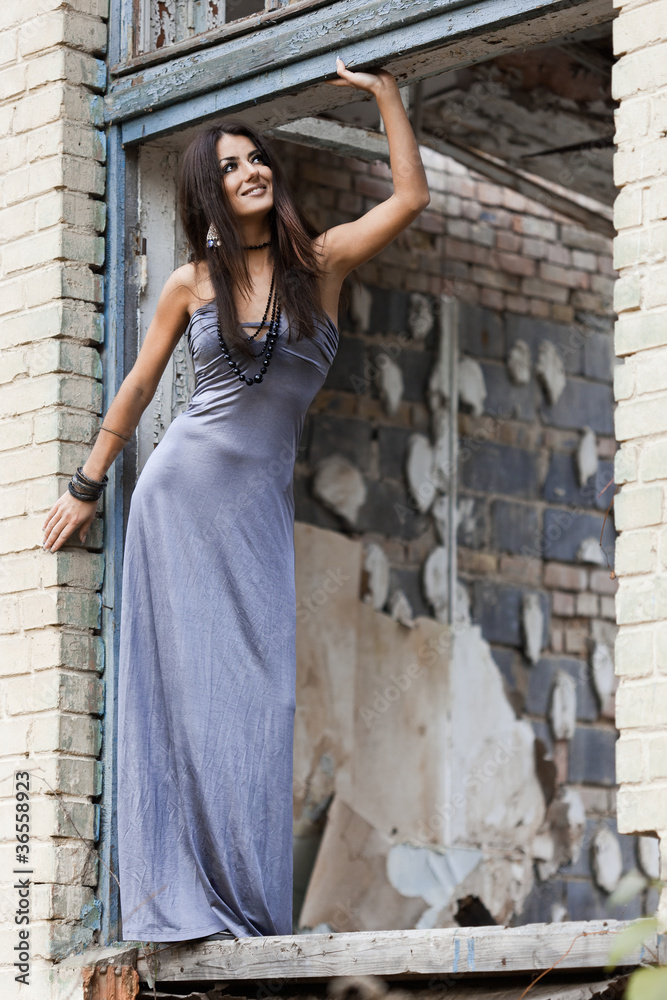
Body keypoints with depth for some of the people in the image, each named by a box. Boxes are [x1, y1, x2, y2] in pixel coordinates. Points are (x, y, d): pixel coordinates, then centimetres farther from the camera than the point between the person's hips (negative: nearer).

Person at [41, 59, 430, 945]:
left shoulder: (322, 261, 5)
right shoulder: (191, 285, 5)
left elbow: (411, 198, -3)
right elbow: (138, 388, 13)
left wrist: (385, 95, -1)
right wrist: (86, 488, 16)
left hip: (261, 505, 1)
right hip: (181, 489, 0)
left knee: (256, 690, -6)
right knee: (181, 686, -4)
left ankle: (248, 899, -3)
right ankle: (179, 897, -5)